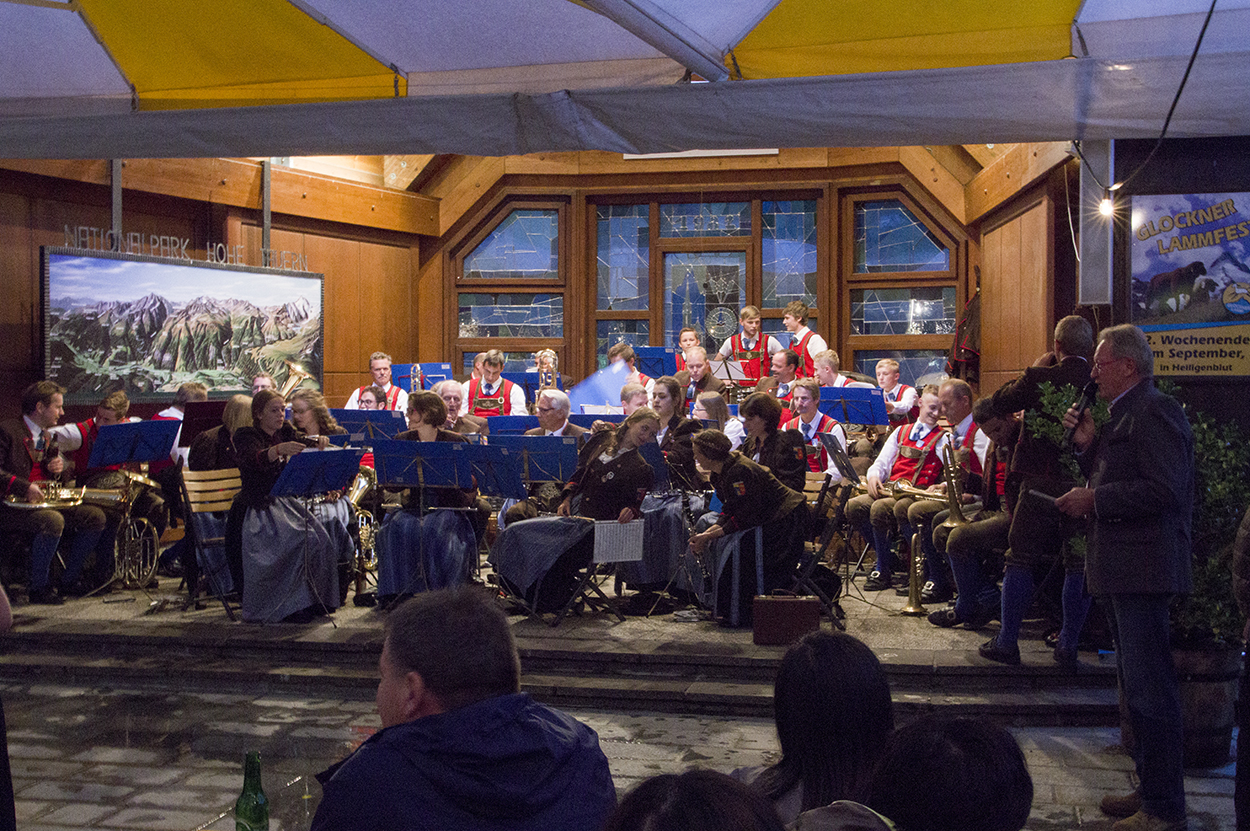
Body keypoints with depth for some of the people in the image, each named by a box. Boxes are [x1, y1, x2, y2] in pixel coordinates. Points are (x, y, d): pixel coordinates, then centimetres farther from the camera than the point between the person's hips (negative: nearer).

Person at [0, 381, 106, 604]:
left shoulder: (48, 435, 19)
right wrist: (25, 487, -30)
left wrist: (60, 467, 1)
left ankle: (70, 579, 3)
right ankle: (39, 587, -19)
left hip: (45, 500, 8)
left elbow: (63, 475, 26)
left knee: (95, 516, -7)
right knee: (53, 521, -36)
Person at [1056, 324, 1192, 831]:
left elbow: (1164, 489, -24)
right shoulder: (1125, 414, 19)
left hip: (1143, 569, -11)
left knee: (1148, 690, -7)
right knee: (1137, 688, 17)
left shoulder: (1156, 412, -14)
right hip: (1120, 568, 11)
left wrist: (1094, 499, -18)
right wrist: (1088, 444, 6)